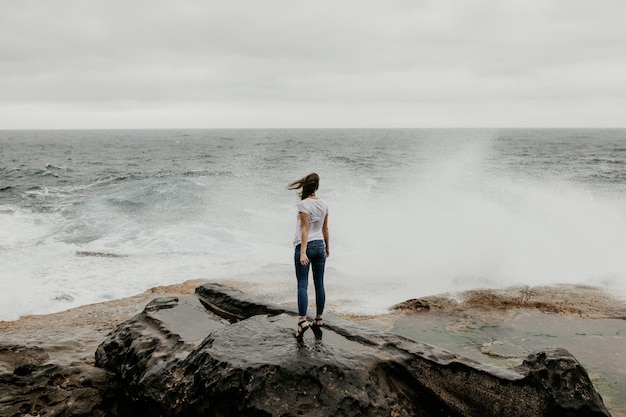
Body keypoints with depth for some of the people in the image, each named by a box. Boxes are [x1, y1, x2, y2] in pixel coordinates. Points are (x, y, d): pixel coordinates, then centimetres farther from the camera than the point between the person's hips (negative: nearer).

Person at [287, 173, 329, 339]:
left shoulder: (303, 204, -12)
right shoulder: (323, 204, 7)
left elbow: (305, 229, -17)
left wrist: (303, 252, -19)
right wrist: (327, 247, 25)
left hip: (306, 246, -6)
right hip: (320, 246, 6)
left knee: (302, 285, -6)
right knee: (319, 284, 11)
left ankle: (302, 320, -15)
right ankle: (318, 319, 20)